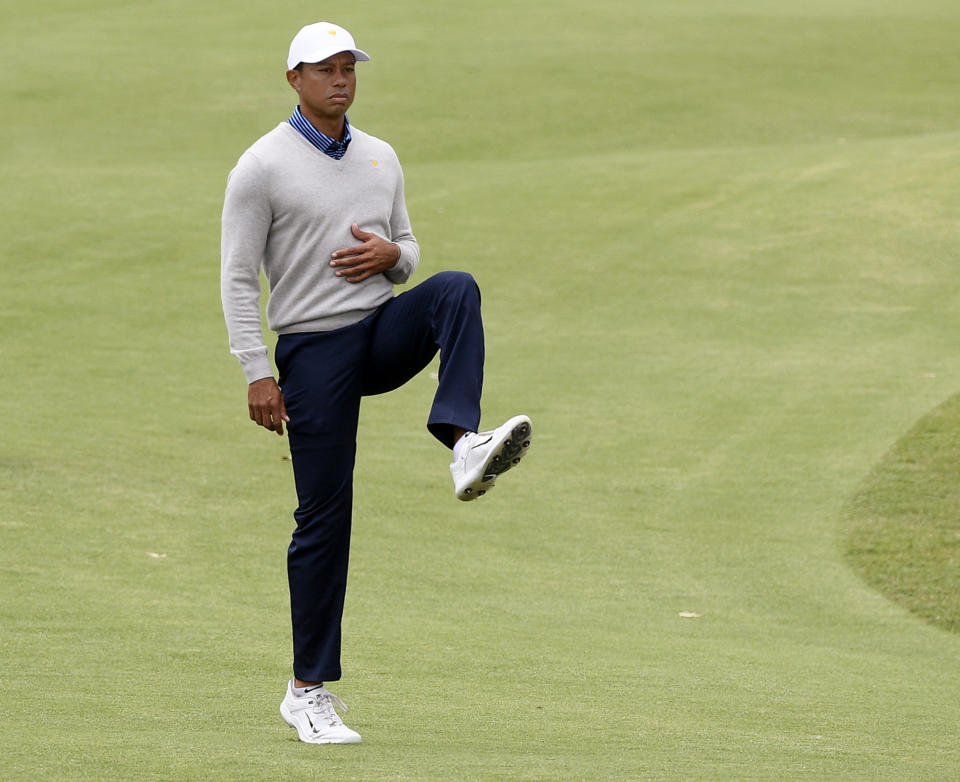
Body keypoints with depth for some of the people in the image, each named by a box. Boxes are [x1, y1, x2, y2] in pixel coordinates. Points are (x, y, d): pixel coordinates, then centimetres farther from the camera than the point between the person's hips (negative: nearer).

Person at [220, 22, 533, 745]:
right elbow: (238, 278, -7)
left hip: (384, 332, 4)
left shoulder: (381, 158, 12)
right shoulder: (263, 167, -5)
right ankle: (309, 691, 5)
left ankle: (463, 444, -44)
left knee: (456, 290, -26)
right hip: (312, 352, -4)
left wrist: (391, 255, -6)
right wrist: (257, 375, -14)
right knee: (324, 517, -4)